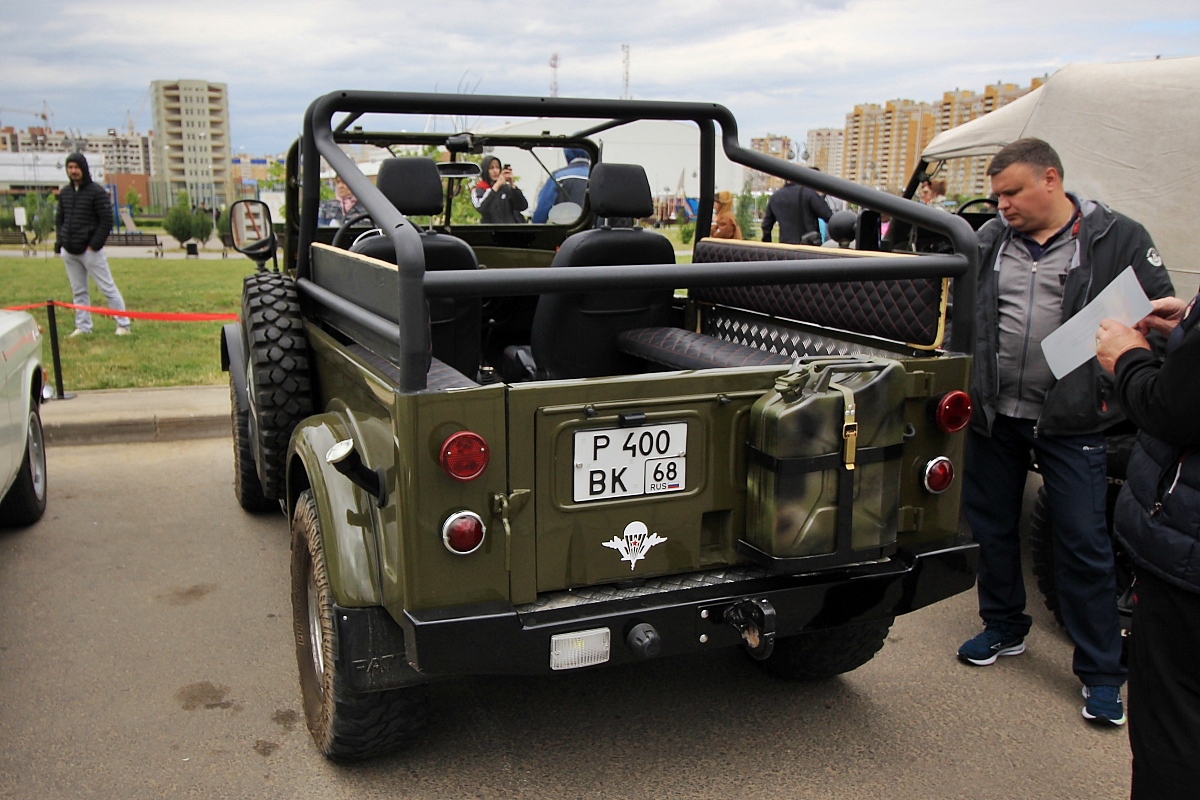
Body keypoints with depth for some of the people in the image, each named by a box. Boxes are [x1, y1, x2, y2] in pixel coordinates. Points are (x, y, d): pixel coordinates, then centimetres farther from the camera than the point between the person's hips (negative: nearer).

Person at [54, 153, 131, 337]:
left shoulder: (96, 191, -7)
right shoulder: (64, 193, 11)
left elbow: (107, 221, -10)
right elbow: (59, 219, 18)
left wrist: (94, 245, -14)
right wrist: (60, 242, 6)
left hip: (90, 250, -6)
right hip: (69, 252, 6)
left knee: (107, 288, -3)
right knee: (78, 291, 10)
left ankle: (123, 324, 1)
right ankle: (83, 326, 17)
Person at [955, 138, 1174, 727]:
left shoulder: (1117, 239, -3)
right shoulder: (989, 240, 7)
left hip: (1072, 420, -4)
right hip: (994, 413, 4)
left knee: (1084, 544, 1)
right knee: (990, 526, 15)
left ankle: (1101, 672, 15)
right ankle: (1005, 628, 36)